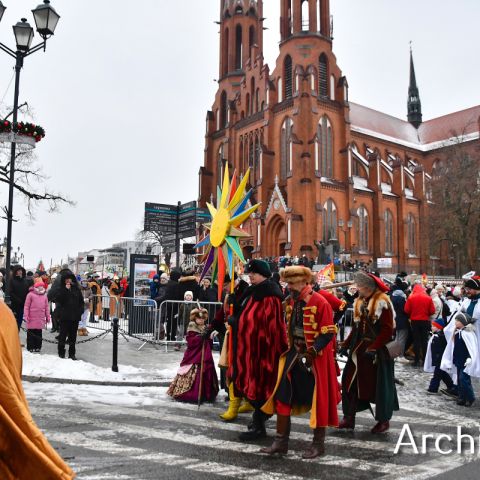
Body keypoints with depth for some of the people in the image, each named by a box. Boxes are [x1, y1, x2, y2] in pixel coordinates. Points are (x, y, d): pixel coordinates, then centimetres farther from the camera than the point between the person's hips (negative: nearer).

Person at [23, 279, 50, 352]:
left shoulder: (44, 296, 11)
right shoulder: (30, 294, -3)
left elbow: (47, 307, 14)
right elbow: (26, 306, -4)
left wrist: (48, 317, 12)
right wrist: (26, 316, -8)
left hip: (41, 319, 4)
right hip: (32, 319, -4)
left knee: (39, 333, 10)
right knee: (31, 333, 4)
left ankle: (38, 346, 18)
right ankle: (30, 347, 12)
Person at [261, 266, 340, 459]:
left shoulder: (320, 303, -16)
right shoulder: (290, 302, 6)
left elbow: (328, 333, -17)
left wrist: (311, 352, -24)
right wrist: (291, 348, 9)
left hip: (316, 357, -6)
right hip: (294, 354, 7)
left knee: (318, 400, 6)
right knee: (282, 396, 5)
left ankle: (318, 444, 23)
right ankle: (281, 441, 17)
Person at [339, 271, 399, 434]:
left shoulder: (382, 302, -13)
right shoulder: (360, 302, 10)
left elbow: (387, 329, -18)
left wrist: (374, 347, -23)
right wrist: (346, 344, 9)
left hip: (378, 351, -7)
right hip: (359, 349, 7)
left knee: (379, 384, 4)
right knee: (350, 381, 6)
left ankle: (384, 420, 20)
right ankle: (349, 417, 17)